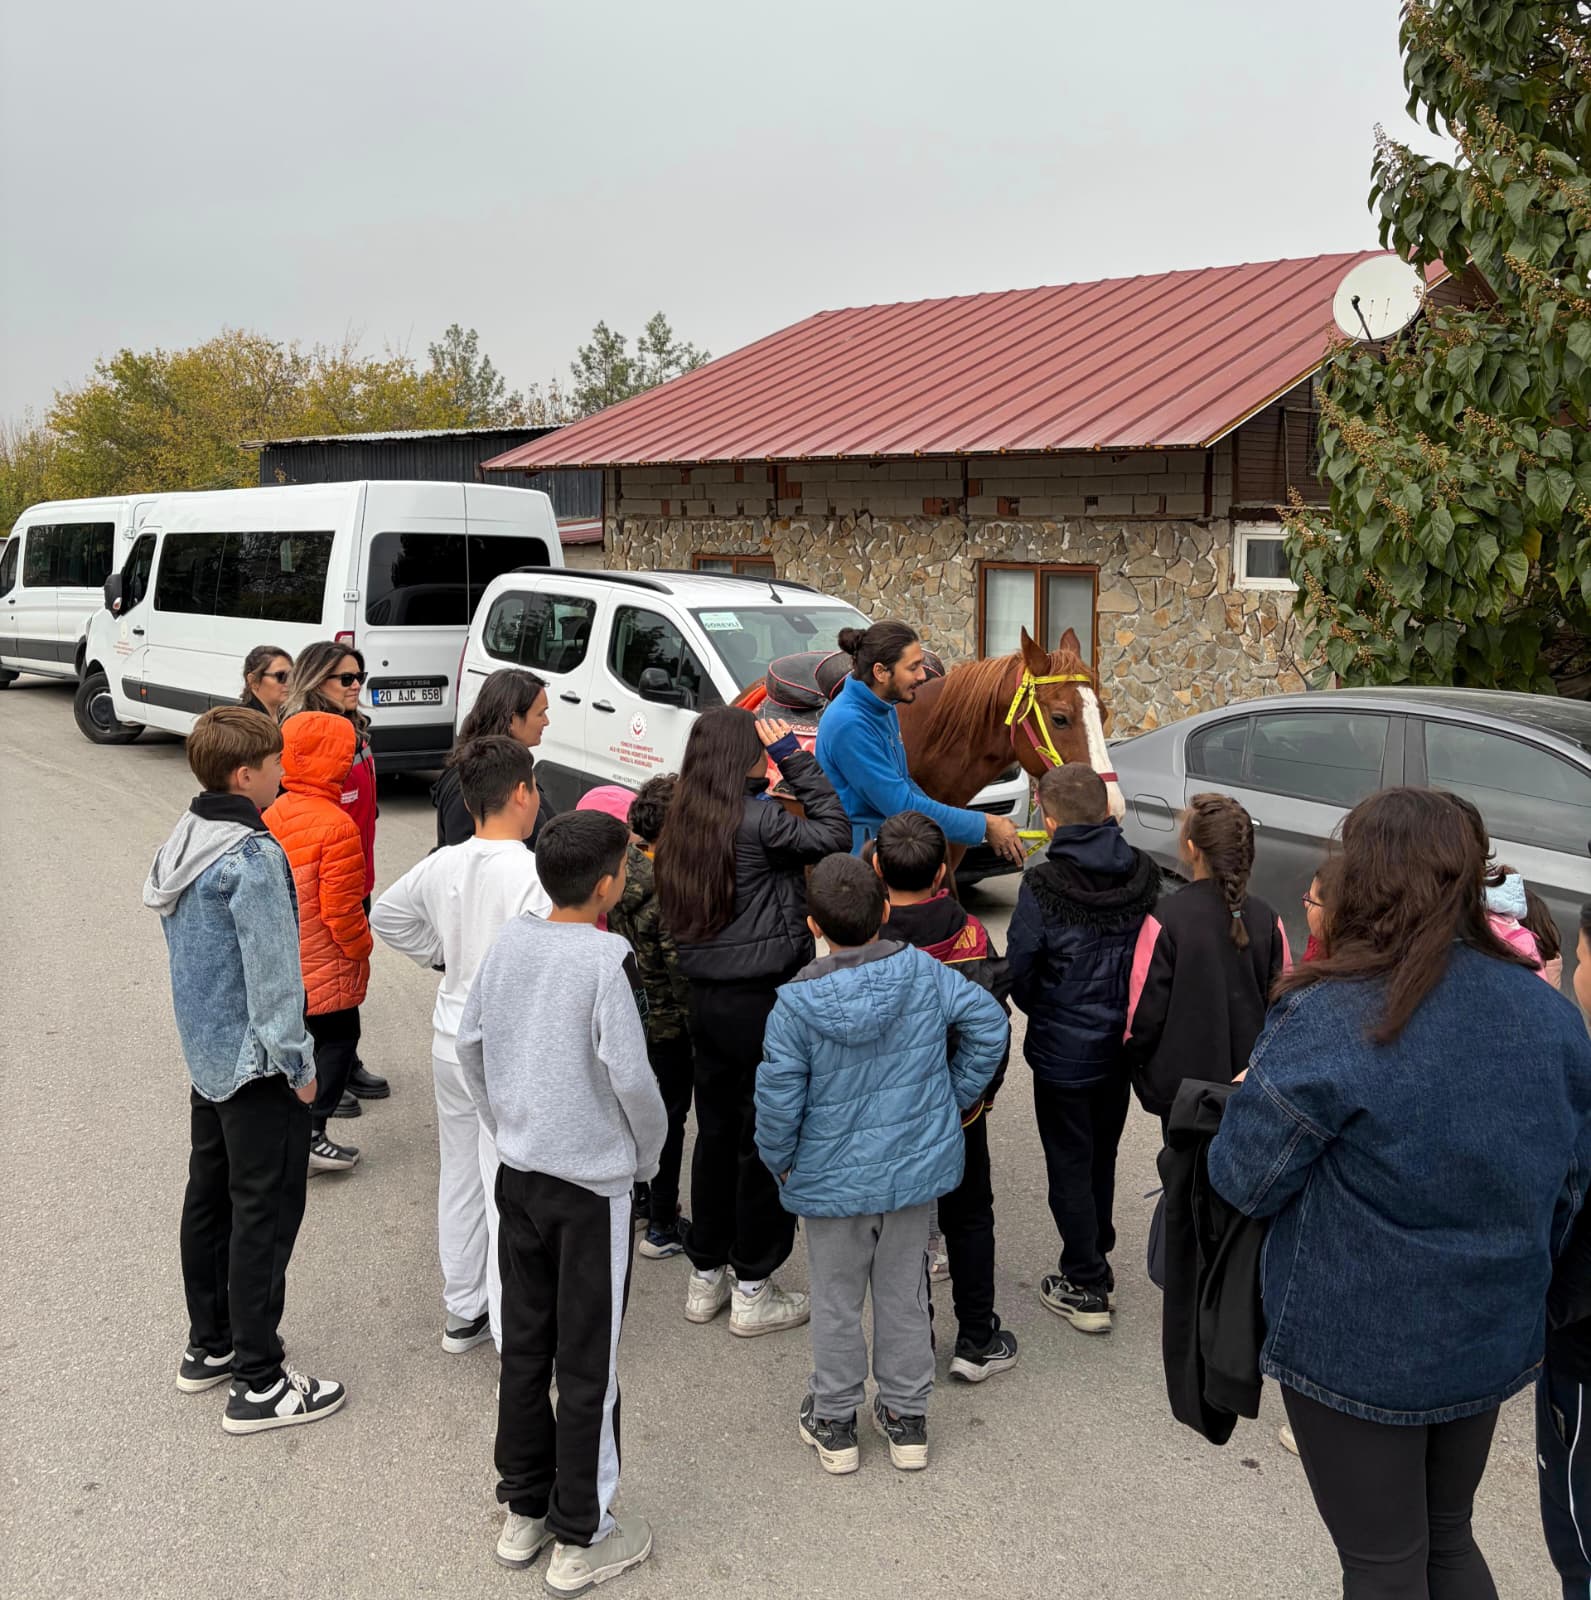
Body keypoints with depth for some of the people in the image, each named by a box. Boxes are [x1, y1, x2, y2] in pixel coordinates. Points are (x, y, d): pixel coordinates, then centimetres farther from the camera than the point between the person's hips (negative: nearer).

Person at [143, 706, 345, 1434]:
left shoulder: (185, 841, 5)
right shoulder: (252, 859, -24)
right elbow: (273, 973, -22)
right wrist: (299, 1065, -13)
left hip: (205, 1053, 9)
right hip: (255, 1061, -9)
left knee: (209, 1197, 18)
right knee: (265, 1215, 0)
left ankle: (208, 1346, 33)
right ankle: (257, 1384, 8)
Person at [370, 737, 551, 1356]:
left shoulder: (442, 865, 0)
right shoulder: (532, 875, -22)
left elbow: (385, 915, 17)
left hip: (451, 1043, 7)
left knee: (460, 1177, 20)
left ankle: (462, 1312, 35)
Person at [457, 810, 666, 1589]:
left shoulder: (509, 941, -1)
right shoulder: (609, 959, -20)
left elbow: (470, 1045, 7)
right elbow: (628, 1075, -22)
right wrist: (648, 1150, -4)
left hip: (518, 1174, 6)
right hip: (593, 1182, -6)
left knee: (523, 1344, 18)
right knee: (587, 1364, 6)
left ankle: (523, 1510, 32)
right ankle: (582, 1539, 19)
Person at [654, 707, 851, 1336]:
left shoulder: (684, 823, 4)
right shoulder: (757, 820, -18)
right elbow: (834, 833, -12)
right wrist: (795, 758, -7)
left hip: (708, 999, 7)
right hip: (766, 1001, -7)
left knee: (716, 1132, 18)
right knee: (767, 1139, 5)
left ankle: (705, 1276, 30)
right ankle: (753, 1292, 16)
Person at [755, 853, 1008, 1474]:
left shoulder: (797, 1003, -19)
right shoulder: (924, 972, -13)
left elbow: (778, 1098, -16)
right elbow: (990, 1023, -5)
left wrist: (779, 1161, 2)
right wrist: (956, 1097, 7)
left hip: (832, 1178, -2)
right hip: (916, 1166, 3)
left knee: (836, 1300, 15)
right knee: (904, 1293, 18)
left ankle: (833, 1421, 29)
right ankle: (906, 1417, 30)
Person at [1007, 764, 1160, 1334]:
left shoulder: (1042, 887, -21)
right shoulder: (1144, 875, -8)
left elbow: (1020, 972, -12)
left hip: (1063, 1052, -5)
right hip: (1123, 1047, 5)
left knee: (1070, 1168, 10)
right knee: (1101, 1159, 22)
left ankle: (1086, 1289, 17)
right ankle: (1095, 1267, 36)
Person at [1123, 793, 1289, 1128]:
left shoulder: (1166, 918, -19)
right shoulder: (1267, 920, -7)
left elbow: (1145, 1006, -15)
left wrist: (1136, 1062, 3)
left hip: (1183, 1079, -3)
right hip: (1249, 1081, 4)